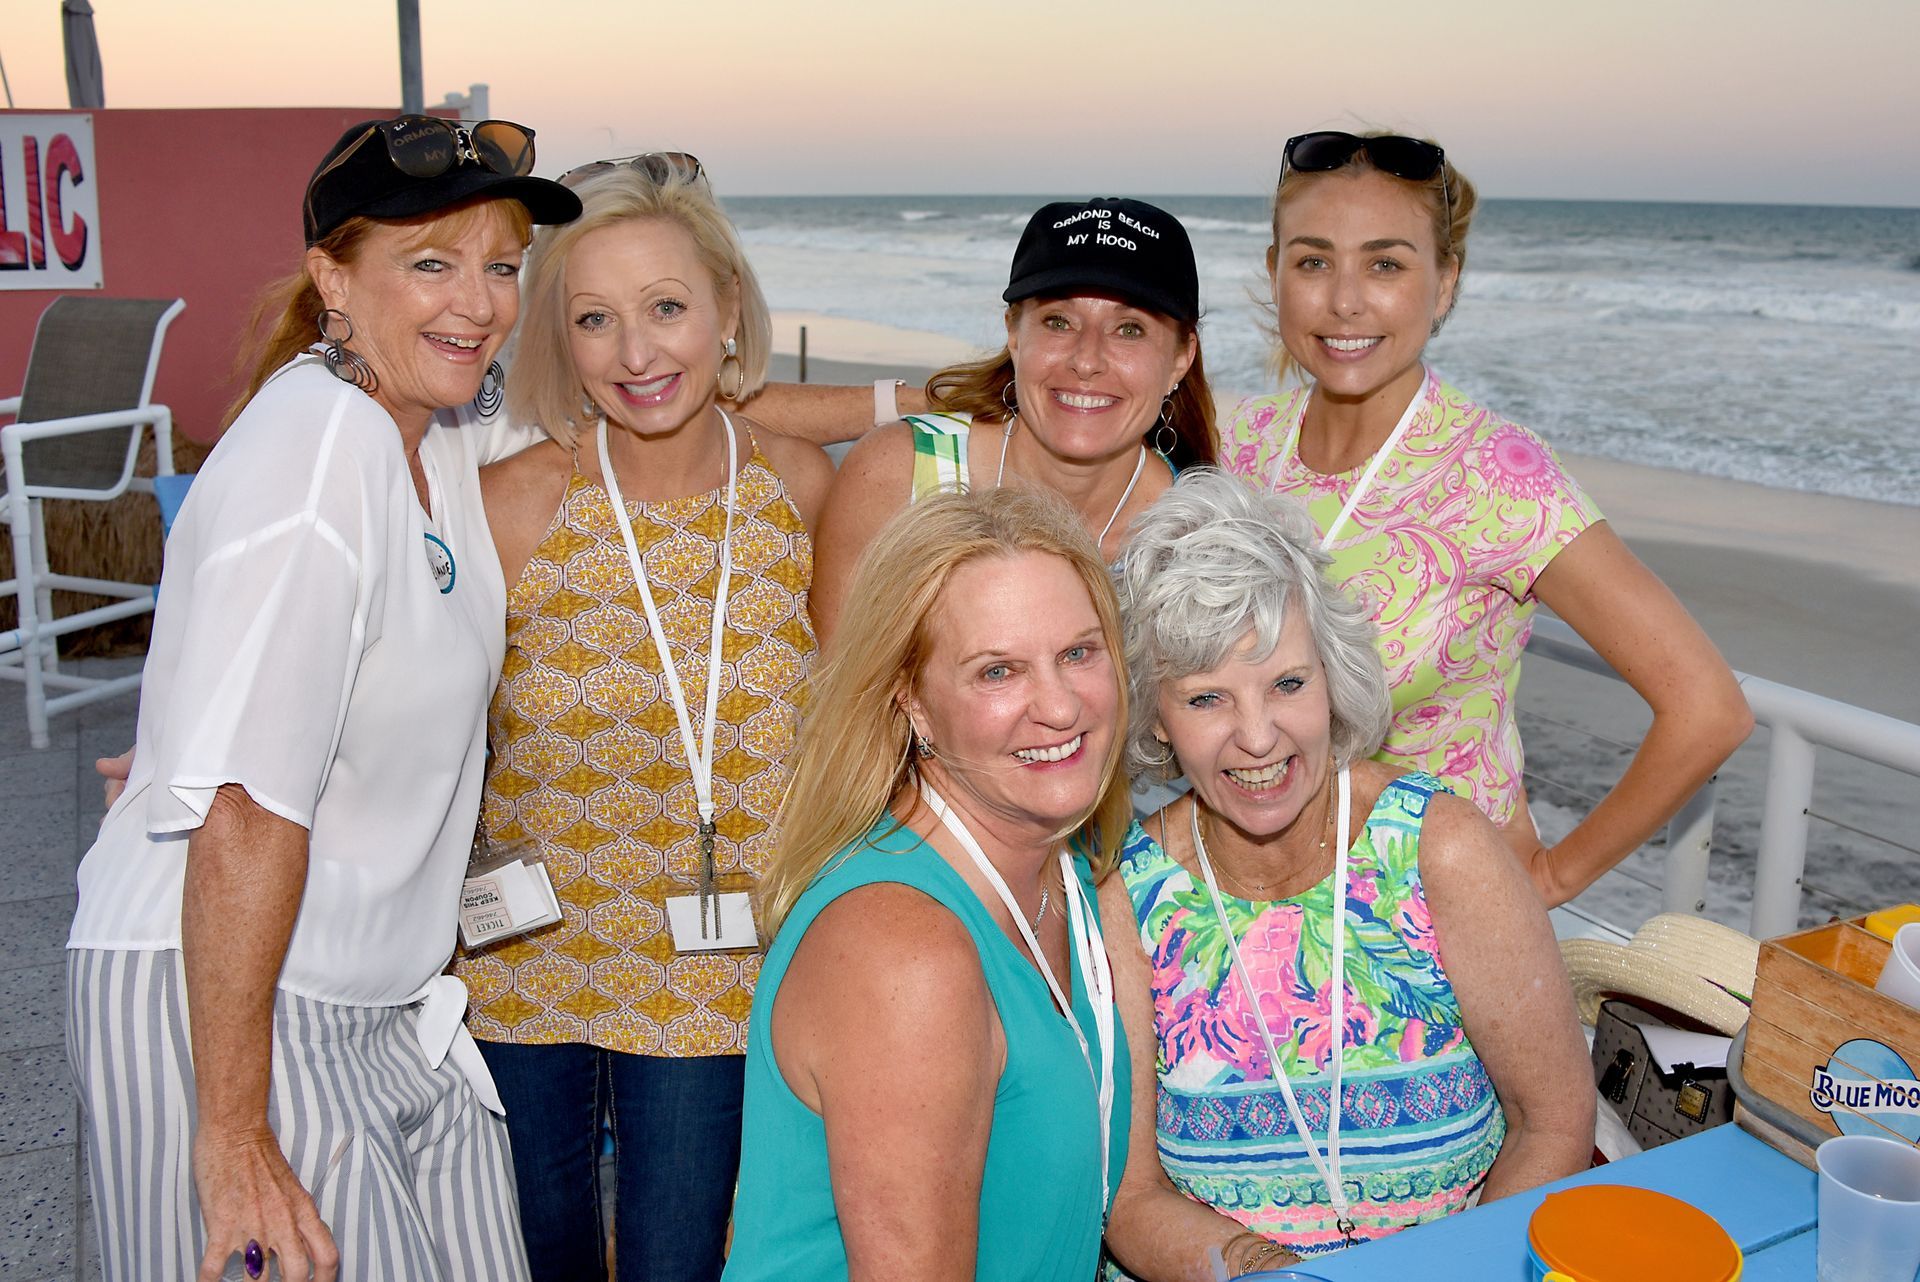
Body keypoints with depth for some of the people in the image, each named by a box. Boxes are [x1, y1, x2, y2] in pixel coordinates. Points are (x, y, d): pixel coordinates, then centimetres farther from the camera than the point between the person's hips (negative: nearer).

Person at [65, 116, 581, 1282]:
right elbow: (243, 811, -24)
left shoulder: (439, 437, 6)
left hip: (388, 1001, 8)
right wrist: (233, 1130, -23)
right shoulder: (311, 451, -20)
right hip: (211, 1005, -8)